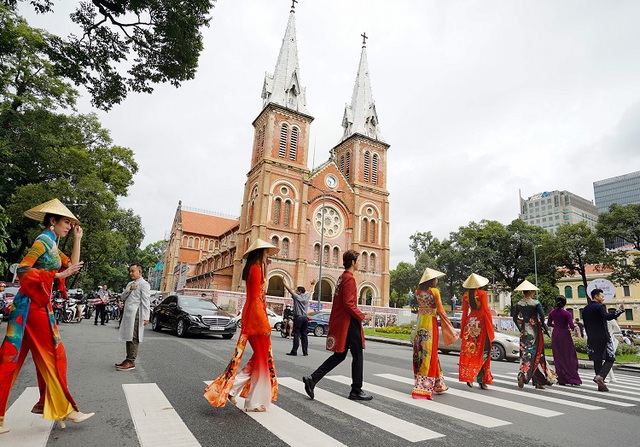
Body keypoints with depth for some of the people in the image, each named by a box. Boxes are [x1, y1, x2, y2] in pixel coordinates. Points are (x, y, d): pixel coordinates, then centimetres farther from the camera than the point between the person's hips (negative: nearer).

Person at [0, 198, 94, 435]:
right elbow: (23, 270, -19)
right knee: (53, 356, -2)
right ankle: (64, 409, 8)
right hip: (33, 303, -9)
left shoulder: (52, 245, 16)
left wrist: (77, 239, 14)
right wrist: (58, 275, -19)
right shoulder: (43, 240, -12)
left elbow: (73, 266, 16)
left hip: (38, 303, 9)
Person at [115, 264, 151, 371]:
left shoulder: (144, 284, -6)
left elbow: (146, 302, -13)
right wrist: (129, 289, -6)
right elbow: (122, 297, 13)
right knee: (128, 337, 13)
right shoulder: (130, 284, 22)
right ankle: (128, 359, 21)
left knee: (133, 338, -8)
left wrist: (146, 317, -19)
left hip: (136, 315, -9)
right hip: (128, 314, 9)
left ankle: (131, 362, -6)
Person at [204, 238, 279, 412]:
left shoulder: (254, 269, 15)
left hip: (251, 315, 10)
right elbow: (256, 298, -20)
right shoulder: (256, 268, -14)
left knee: (260, 355, 17)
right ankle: (254, 402, 13)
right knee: (262, 356, 2)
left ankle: (233, 387, 16)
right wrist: (265, 323, -20)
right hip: (256, 315, -10)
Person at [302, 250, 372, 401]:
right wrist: (361, 316, -12)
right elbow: (348, 304, -22)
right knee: (358, 356, 4)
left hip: (340, 322, 10)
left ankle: (312, 379, 6)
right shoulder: (349, 278, -15)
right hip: (349, 323, -10)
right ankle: (356, 391, 15)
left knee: (339, 355, 13)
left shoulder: (342, 277, 15)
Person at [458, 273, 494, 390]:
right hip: (481, 323, -4)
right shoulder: (482, 293, -8)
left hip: (470, 323, 4)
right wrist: (490, 325, -2)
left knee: (470, 350, 7)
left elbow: (465, 313, 7)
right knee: (482, 351, 4)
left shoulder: (465, 295, 4)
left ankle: (468, 375, 5)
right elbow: (486, 310, -11)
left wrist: (463, 330, 13)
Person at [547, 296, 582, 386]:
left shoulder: (552, 313, 1)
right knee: (569, 357, 4)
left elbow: (549, 324, 9)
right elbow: (571, 326, -15)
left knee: (558, 358, 11)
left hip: (555, 335, 4)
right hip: (565, 335, -4)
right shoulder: (566, 314, -12)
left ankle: (561, 379, 14)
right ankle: (573, 379, 2)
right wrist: (575, 326, 6)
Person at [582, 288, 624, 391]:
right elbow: (607, 317, -29)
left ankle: (600, 385, 11)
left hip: (591, 339, 6)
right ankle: (600, 376, -15)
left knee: (597, 360, 9)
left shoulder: (585, 309, 12)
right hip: (603, 337, -6)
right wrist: (620, 310, -33)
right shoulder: (600, 307, -10)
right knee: (610, 358, 3)